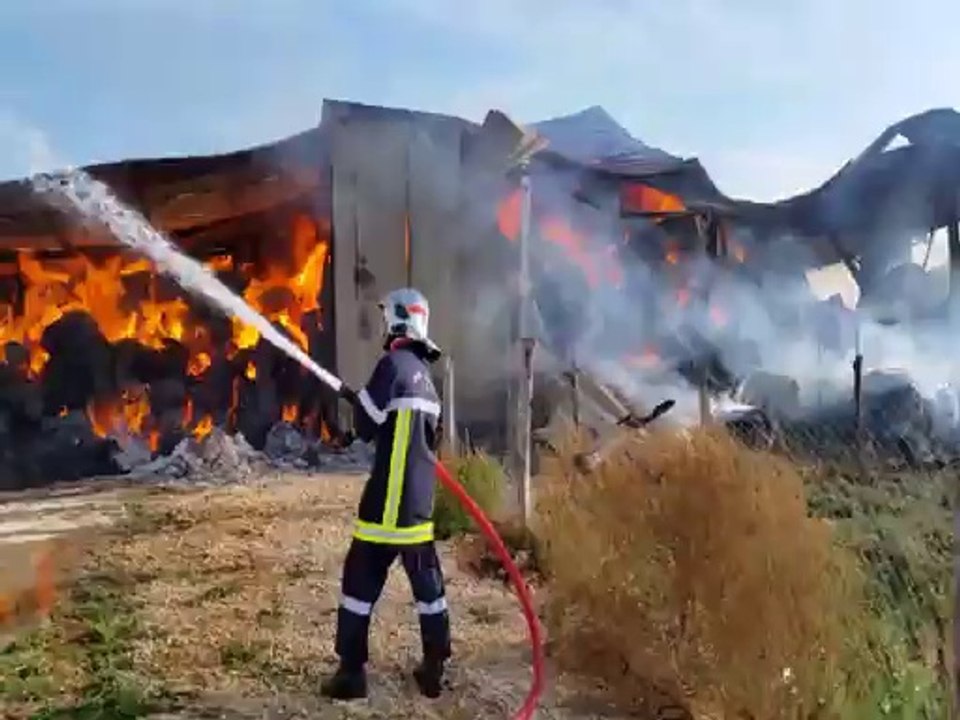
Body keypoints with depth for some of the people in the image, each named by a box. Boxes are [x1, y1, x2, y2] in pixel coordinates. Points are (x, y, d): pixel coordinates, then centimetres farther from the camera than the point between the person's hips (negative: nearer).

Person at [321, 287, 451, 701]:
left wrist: (357, 401, 12)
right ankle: (434, 670, 21)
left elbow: (366, 427, -9)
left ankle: (351, 673, 8)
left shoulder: (394, 364, -12)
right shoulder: (424, 373, 14)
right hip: (420, 501, 8)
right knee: (427, 581, 13)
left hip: (389, 501, -8)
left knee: (361, 580, 3)